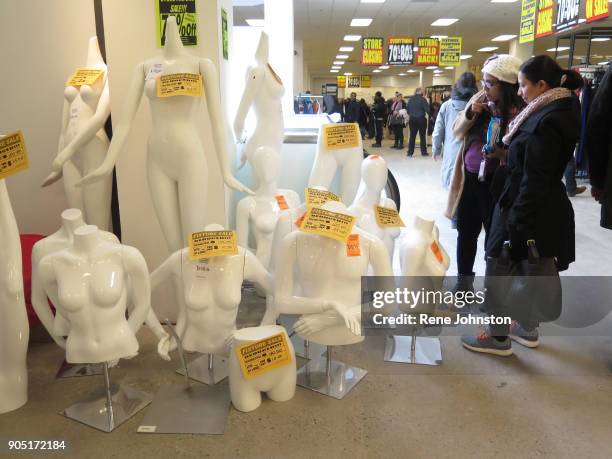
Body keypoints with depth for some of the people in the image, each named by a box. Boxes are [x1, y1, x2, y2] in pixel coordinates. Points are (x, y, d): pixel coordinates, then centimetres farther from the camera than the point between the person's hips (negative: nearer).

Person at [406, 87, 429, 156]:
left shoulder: (410, 99, 3)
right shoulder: (422, 99, -11)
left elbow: (407, 109, 8)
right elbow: (427, 109, -14)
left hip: (412, 119, 4)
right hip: (421, 119, -4)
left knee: (412, 135, 7)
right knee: (422, 136, 4)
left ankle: (410, 152, 5)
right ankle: (423, 152, 8)